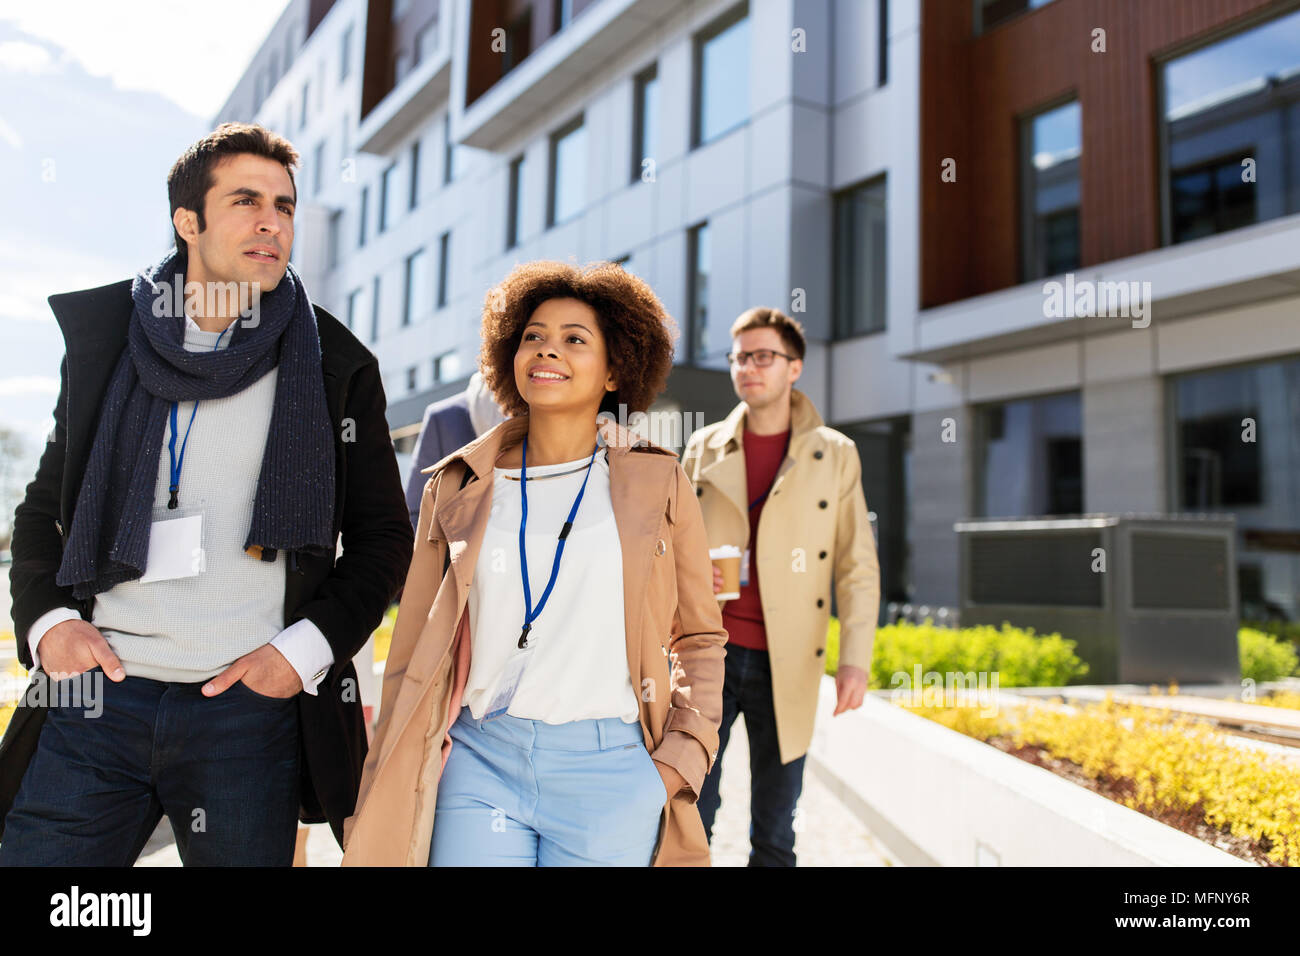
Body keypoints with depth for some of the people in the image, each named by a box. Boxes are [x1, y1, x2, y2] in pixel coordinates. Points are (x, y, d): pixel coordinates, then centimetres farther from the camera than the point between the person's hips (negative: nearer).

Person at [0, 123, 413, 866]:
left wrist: (306, 648, -6)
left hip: (252, 703, -1)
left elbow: (383, 537, 6)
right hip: (97, 695, 2)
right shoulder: (106, 341, 11)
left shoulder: (335, 366, 4)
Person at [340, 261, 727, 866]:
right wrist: (386, 802, 8)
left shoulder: (656, 483, 3)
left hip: (610, 772, 0)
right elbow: (412, 653, 9)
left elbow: (700, 638, 11)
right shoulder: (457, 488, 6)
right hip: (480, 765, 1)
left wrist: (683, 757, -1)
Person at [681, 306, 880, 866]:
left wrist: (855, 659, -9)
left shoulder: (835, 454, 4)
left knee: (774, 839, 8)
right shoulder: (703, 448, 9)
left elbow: (857, 565, 1)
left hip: (784, 666, -1)